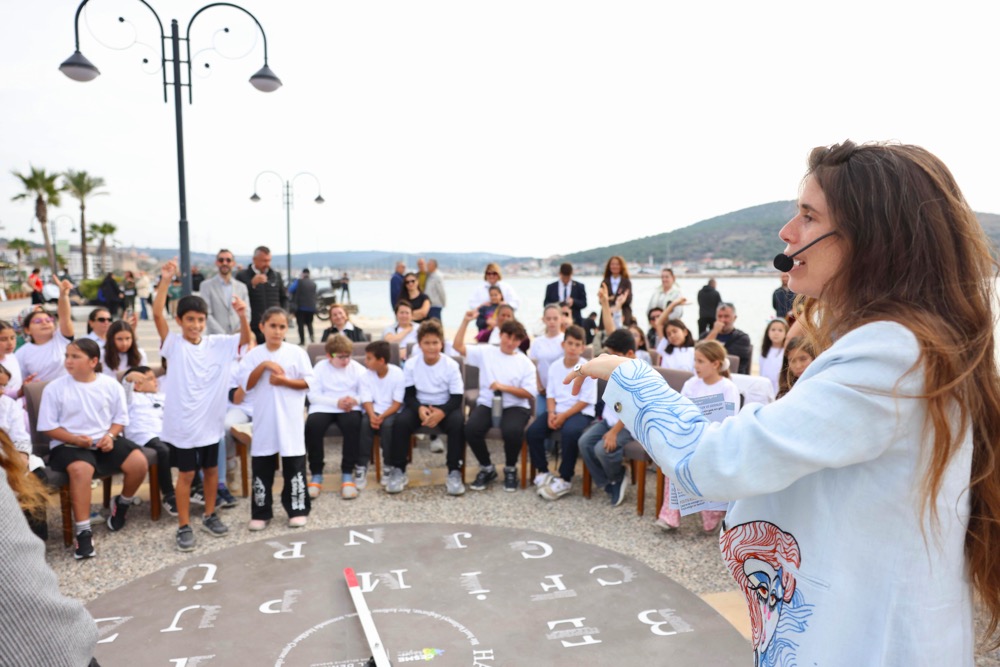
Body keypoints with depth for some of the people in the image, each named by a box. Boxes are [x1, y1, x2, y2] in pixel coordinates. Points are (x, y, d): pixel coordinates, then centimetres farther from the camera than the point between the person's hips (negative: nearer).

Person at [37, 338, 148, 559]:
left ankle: (121, 504, 14)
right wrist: (75, 439, -17)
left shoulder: (111, 385, 1)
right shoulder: (54, 388, -4)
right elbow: (48, 426, -2)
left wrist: (110, 435, -12)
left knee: (139, 463, -21)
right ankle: (83, 532, -26)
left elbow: (120, 418, 9)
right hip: (68, 444, -2)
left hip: (105, 440, 3)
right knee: (81, 469, -36)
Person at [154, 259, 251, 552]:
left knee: (211, 469, 16)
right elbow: (157, 314, -20)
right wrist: (165, 280, -28)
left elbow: (246, 339, -5)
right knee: (186, 473, 4)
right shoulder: (173, 344, -8)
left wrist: (242, 315, -23)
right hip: (183, 422, -3)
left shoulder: (217, 344, 2)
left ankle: (209, 515, 33)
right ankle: (184, 527, 16)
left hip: (211, 420, 4)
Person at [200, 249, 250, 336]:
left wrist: (240, 331, -7)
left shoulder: (242, 287, 14)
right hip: (216, 338, -2)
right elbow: (206, 315, -3)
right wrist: (223, 335, -12)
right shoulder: (207, 286, 4)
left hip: (239, 336, 2)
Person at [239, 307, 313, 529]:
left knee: (294, 466, 5)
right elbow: (246, 385, -6)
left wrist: (285, 381, -15)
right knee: (261, 467, 7)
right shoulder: (253, 355, 2)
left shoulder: (297, 353, -2)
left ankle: (298, 509, 16)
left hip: (290, 421, -1)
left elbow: (309, 382, -4)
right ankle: (261, 513, 18)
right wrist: (263, 365, -16)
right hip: (264, 420, 2)